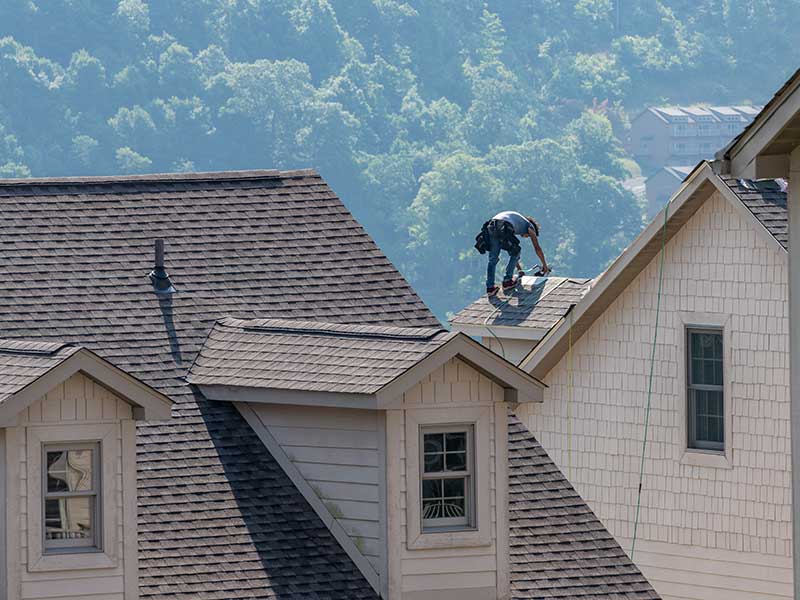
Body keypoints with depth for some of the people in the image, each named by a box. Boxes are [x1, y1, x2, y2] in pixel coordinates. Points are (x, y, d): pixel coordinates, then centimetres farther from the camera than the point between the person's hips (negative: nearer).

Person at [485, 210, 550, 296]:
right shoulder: (530, 226, 26)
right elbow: (537, 248, 26)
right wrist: (545, 266, 37)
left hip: (491, 227, 6)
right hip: (503, 228, -6)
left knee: (493, 259, 16)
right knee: (515, 253, 17)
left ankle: (490, 287, 10)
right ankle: (507, 281, 13)